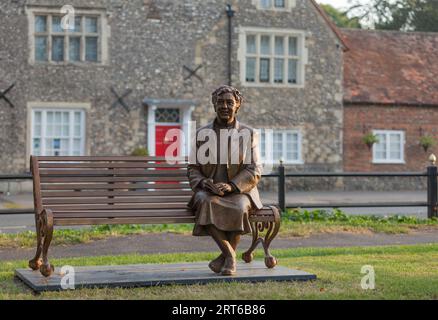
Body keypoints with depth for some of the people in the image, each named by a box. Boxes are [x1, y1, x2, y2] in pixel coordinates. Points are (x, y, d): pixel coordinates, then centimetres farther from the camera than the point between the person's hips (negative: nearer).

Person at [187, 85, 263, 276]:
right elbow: (193, 168, 9)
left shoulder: (249, 134, 5)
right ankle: (230, 255, -26)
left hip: (239, 191, -1)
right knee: (205, 203, -36)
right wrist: (203, 182, -14)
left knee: (239, 209, -37)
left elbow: (254, 171, -2)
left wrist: (231, 185, -19)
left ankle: (226, 257, -19)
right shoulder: (202, 134, 10)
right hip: (209, 191, 1)